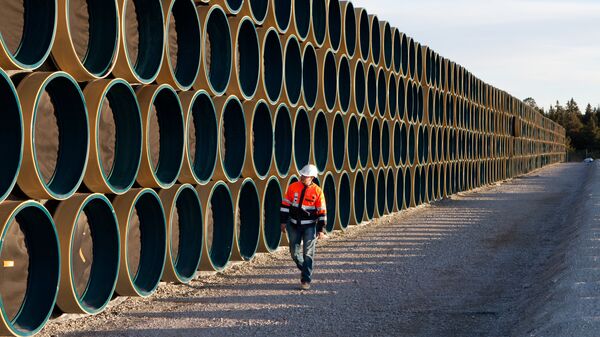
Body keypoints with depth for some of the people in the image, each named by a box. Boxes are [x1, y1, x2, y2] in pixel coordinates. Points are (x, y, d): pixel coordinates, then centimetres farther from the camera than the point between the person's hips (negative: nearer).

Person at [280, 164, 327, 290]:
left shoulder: (317, 191, -9)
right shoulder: (293, 187, -2)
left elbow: (322, 211, -5)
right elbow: (285, 204, 4)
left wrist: (320, 230, -6)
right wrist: (283, 222, 2)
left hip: (310, 226, -3)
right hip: (294, 225, 3)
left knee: (308, 253, -4)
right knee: (294, 252, 7)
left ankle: (306, 280, 4)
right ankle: (304, 269, 34)